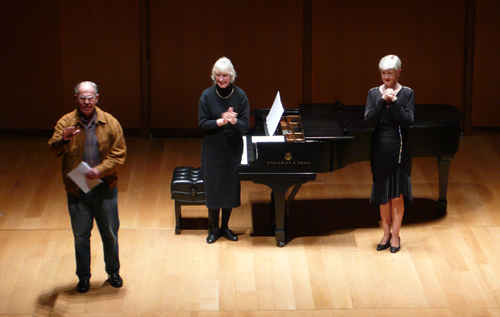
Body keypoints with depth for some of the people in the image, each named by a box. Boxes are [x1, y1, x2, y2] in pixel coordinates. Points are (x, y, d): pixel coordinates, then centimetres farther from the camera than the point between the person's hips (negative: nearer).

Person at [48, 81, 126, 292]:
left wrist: (100, 170, -17)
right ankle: (83, 277, 21)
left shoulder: (110, 123, -1)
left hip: (104, 188, 0)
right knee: (81, 236, 7)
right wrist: (63, 140, -36)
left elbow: (119, 155, -2)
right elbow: (53, 150, -14)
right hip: (76, 190, 0)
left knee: (110, 233, 11)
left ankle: (113, 273, 29)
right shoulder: (65, 123, -2)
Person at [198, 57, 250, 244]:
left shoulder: (240, 95, -5)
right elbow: (202, 124, -10)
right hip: (213, 150, -1)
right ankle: (213, 229, 15)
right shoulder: (207, 96, -7)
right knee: (213, 189, 2)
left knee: (231, 188, 7)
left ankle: (225, 227, 22)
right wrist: (221, 121, -24)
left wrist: (234, 121, -29)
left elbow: (245, 125, -8)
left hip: (233, 149, 1)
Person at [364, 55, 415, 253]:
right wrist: (382, 100, -18)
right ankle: (386, 233, 21)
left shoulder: (407, 93, -2)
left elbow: (409, 120, -12)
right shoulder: (374, 93, 4)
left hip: (399, 149, -2)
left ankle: (395, 235, 10)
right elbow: (368, 118, -8)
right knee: (383, 194, 9)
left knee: (397, 194, 0)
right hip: (380, 149, 2)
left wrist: (394, 102, -20)